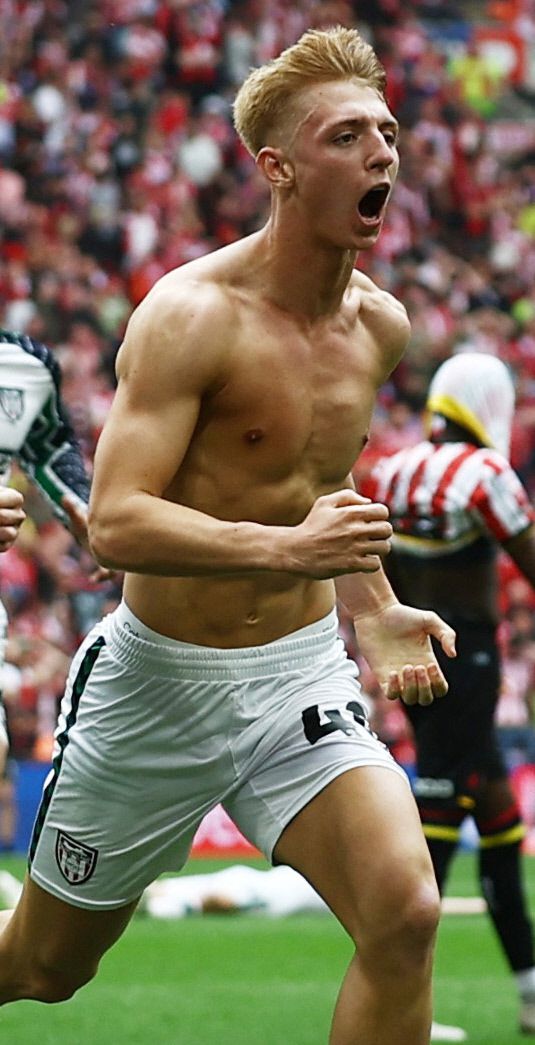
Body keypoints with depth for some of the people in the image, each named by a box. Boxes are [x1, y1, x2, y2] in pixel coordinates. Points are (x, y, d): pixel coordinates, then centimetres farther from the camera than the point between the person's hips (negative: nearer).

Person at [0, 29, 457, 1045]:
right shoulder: (192, 314, -19)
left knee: (405, 913, -20)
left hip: (302, 673, 4)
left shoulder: (381, 325, 2)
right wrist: (287, 548, -37)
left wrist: (375, 612, 11)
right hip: (162, 682, -4)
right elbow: (115, 523, -27)